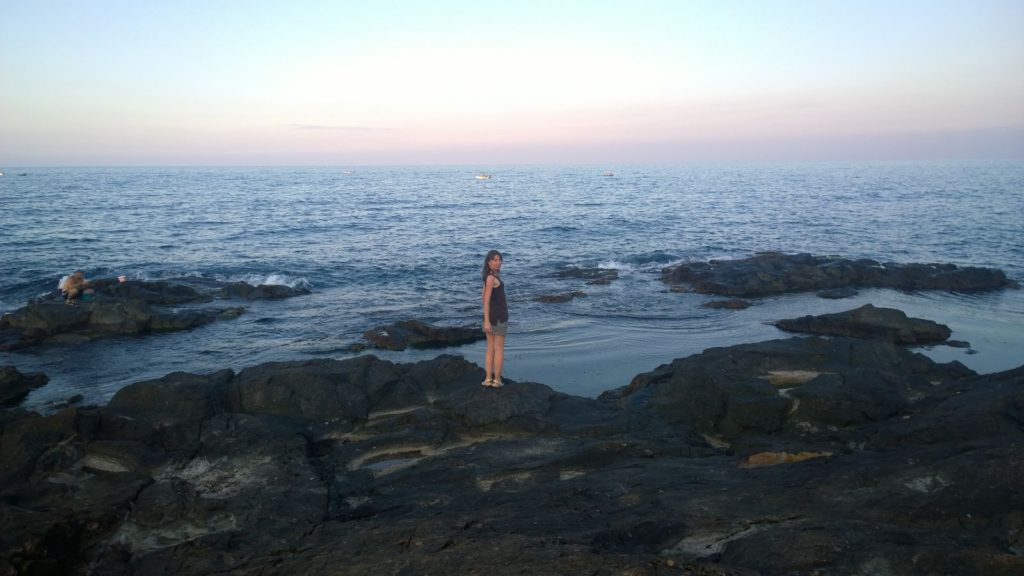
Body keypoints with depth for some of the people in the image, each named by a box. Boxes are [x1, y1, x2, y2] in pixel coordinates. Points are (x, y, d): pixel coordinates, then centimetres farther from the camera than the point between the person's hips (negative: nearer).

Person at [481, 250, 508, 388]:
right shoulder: (491, 277, -19)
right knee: (499, 349, 2)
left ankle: (488, 379, 12)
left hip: (490, 314, 8)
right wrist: (486, 321, -25)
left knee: (490, 349, 12)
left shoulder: (489, 276, 9)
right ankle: (497, 380, 7)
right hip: (499, 315, -8)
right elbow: (486, 300, -22)